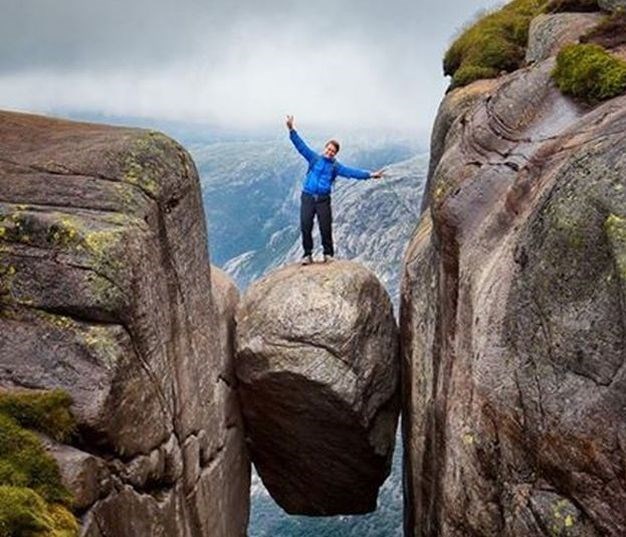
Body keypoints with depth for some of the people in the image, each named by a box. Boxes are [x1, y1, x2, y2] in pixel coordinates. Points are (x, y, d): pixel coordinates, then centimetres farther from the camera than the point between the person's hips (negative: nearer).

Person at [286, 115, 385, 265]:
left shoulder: (336, 166, 8)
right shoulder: (314, 158, 8)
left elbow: (352, 172, -1)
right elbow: (301, 146, 1)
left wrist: (370, 174, -13)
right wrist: (292, 130, -11)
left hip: (323, 200, 0)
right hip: (308, 197, 0)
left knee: (326, 228, -2)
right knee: (306, 227, -6)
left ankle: (328, 254, 13)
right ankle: (307, 254, 4)